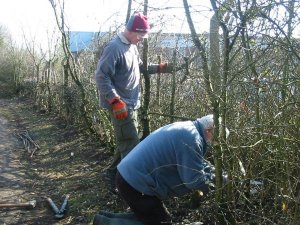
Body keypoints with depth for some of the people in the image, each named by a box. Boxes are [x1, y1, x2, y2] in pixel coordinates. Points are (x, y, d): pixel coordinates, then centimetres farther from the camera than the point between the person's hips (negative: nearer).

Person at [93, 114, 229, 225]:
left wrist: (215, 171, 11)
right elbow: (195, 179, -18)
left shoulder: (185, 129, 13)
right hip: (136, 184, -10)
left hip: (129, 175, 10)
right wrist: (216, 178, -3)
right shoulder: (191, 137, -20)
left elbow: (197, 163, 23)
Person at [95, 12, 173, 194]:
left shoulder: (132, 47, 12)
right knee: (132, 145, -6)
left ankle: (112, 174, 30)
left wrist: (159, 68, 10)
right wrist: (115, 101, -27)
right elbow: (101, 76, -21)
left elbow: (140, 67, 26)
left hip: (132, 105, 10)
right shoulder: (115, 48, -17)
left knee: (126, 143, 16)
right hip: (121, 106, -9)